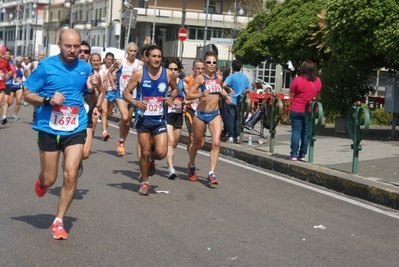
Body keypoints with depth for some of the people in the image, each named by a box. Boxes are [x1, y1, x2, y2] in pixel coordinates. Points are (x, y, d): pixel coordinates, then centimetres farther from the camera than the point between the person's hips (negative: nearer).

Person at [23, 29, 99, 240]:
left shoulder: (86, 68, 1)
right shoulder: (46, 66, -9)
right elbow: (27, 94, -5)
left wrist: (92, 89, -9)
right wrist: (48, 100, -22)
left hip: (75, 130, 2)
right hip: (49, 129, -2)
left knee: (71, 175, -10)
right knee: (49, 180, 6)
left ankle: (58, 222, 8)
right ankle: (40, 181, 47)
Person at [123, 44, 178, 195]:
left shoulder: (168, 74, -4)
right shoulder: (139, 74, -8)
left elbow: (175, 89, 15)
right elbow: (126, 92, -3)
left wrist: (172, 97, -7)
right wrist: (135, 102, -23)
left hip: (160, 119, 1)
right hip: (143, 119, -1)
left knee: (161, 153, -9)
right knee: (145, 152, 5)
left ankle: (151, 158, 28)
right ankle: (144, 183, 23)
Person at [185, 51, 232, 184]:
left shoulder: (218, 78, 6)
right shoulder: (200, 78, -8)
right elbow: (188, 95, -13)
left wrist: (226, 96, 11)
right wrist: (201, 94, -28)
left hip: (215, 114, 3)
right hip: (201, 114, -3)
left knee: (216, 143, -15)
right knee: (197, 144, 14)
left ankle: (211, 173, -14)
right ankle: (191, 166, 41)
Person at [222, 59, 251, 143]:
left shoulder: (231, 76, -9)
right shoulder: (245, 77, 5)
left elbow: (224, 85, -24)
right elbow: (248, 89, 9)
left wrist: (229, 90, -10)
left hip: (232, 101, -4)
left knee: (230, 118, 1)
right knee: (238, 119, 11)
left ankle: (231, 136, -1)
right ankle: (238, 136, 10)